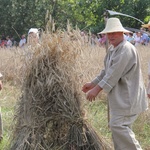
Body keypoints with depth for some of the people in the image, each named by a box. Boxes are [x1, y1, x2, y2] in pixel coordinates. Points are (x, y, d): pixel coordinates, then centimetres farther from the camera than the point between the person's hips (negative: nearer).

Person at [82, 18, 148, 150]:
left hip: (127, 97, -10)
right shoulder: (112, 49, 13)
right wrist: (93, 83, 19)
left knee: (118, 125, -15)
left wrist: (97, 89, -22)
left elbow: (114, 74, -24)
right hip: (119, 97, 10)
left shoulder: (126, 50, -19)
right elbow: (107, 71, 23)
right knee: (119, 126, 14)